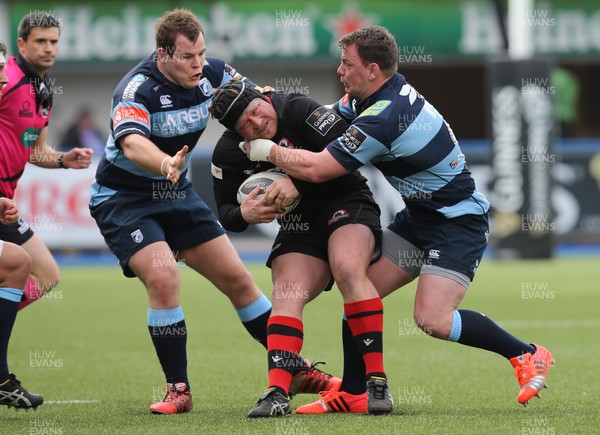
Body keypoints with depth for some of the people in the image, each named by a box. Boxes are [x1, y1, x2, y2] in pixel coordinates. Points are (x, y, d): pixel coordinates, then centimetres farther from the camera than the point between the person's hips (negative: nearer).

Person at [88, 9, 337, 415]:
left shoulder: (212, 74, -9)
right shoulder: (137, 89, -28)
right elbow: (131, 142, -48)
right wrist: (165, 164, -67)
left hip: (177, 194, 6)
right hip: (123, 197, -6)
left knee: (237, 278, 6)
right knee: (163, 276, -27)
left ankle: (298, 370, 20)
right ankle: (179, 390, -13)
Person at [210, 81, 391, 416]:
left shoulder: (297, 110, -16)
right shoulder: (229, 154, -3)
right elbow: (225, 214, 4)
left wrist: (297, 183, -30)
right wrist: (243, 214, -20)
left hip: (347, 203, -5)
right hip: (300, 226, 5)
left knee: (348, 270, -32)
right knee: (287, 295, -20)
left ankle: (377, 381, -29)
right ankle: (278, 393, -30)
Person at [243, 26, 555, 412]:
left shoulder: (385, 117, -28)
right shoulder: (383, 91, 0)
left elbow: (315, 169, -25)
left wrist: (267, 150, -10)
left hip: (458, 222, -10)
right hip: (419, 216, 10)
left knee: (433, 319, -21)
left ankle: (528, 355, -5)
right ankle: (351, 393, 9)